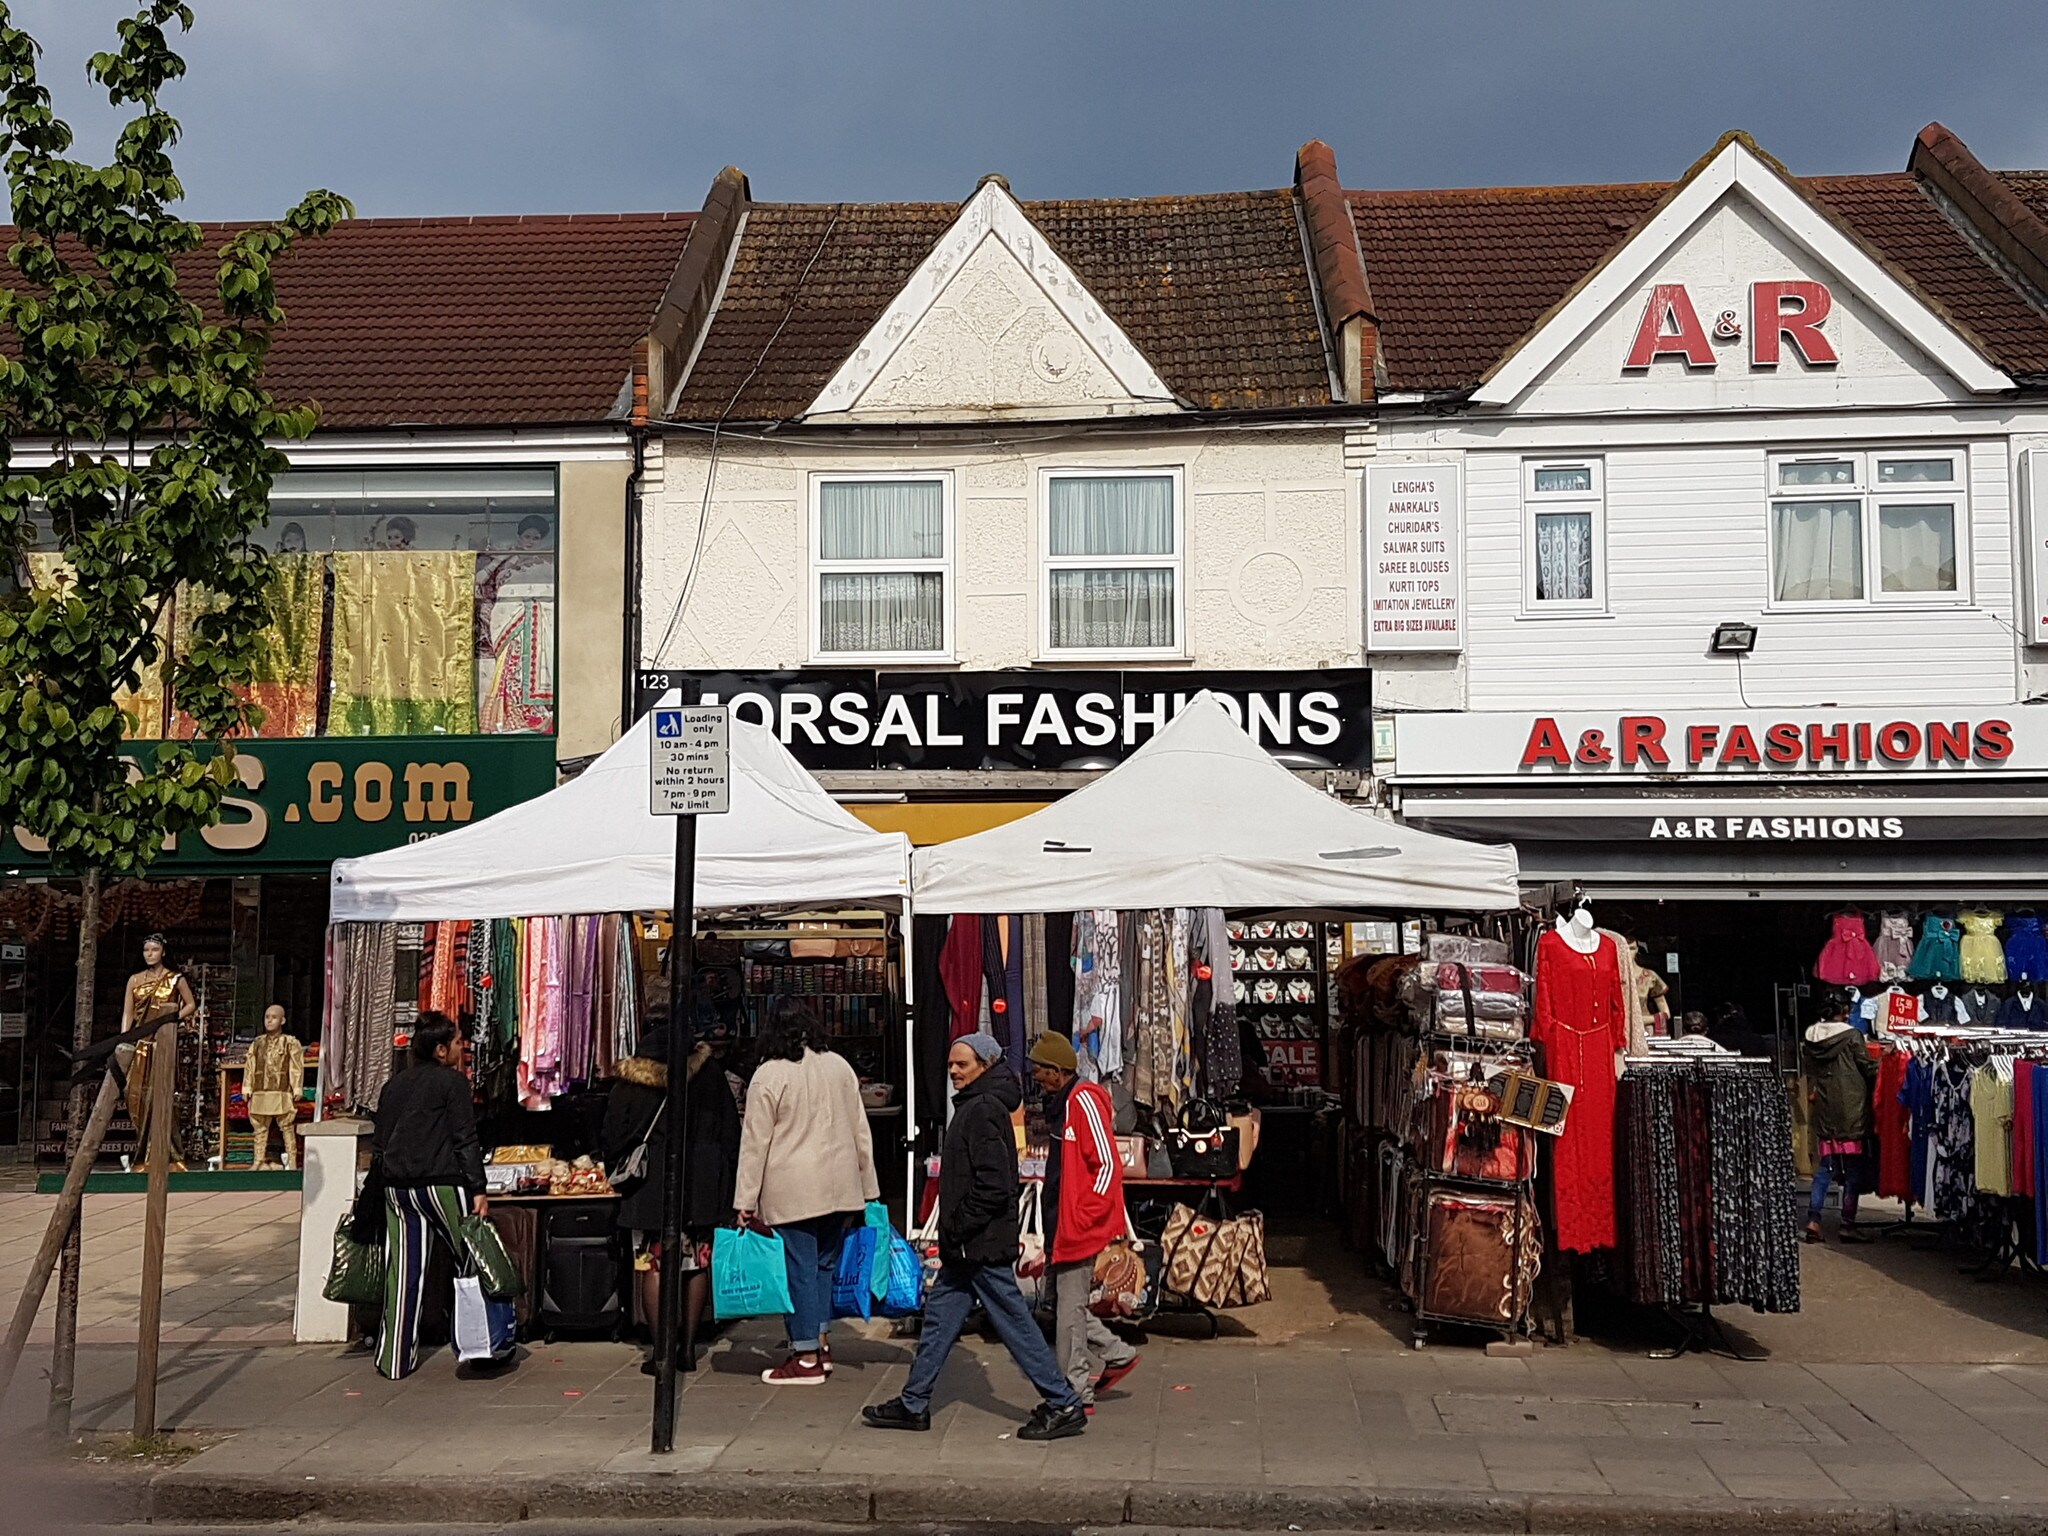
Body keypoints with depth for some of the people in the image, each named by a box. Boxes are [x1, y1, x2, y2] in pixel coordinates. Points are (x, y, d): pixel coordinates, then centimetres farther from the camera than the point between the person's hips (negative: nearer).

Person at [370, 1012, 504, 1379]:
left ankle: (394, 1360, 7)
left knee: (403, 1273, 7)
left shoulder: (393, 1085, 16)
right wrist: (478, 1190, -8)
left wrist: (384, 1184, 22)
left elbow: (378, 1145, 17)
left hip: (396, 1187, 6)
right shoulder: (453, 1080, -3)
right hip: (441, 1184, -6)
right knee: (472, 1264, 5)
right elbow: (466, 1140, -8)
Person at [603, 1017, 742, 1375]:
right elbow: (731, 1131, 9)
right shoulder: (711, 1075, 6)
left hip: (650, 1184, -2)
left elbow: (613, 1138, 3)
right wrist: (727, 1178, 15)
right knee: (697, 1264, 10)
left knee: (653, 1265, 1)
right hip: (703, 1185, 2)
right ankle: (688, 1347, 13)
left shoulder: (630, 1083, 1)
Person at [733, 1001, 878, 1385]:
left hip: (792, 1190, -5)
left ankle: (807, 1357, 6)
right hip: (840, 1188, 5)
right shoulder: (839, 1066, 7)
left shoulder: (768, 1076, -7)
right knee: (826, 1263, 15)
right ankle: (820, 1342, 19)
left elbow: (755, 1141, -7)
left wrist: (746, 1201, -3)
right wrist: (867, 1188, 18)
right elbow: (861, 1130, 12)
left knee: (801, 1267, 1)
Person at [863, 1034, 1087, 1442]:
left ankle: (1065, 1406, 6)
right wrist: (953, 1232, 17)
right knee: (939, 1316, 14)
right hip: (968, 1246, 10)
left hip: (984, 1245, -10)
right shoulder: (975, 1106, 14)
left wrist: (959, 1228, -17)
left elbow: (993, 1184, -24)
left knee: (1014, 1323, -3)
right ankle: (913, 1405, 23)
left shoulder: (984, 1110, -17)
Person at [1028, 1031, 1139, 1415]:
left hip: (1079, 1225, -10)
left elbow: (1108, 1164, -20)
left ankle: (1076, 1394, 7)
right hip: (1061, 1225, 10)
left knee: (1069, 1309, -2)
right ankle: (1115, 1354, 30)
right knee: (1064, 1303, 16)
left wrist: (1082, 1219, -20)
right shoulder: (1060, 1102, 13)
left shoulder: (1084, 1101, -17)